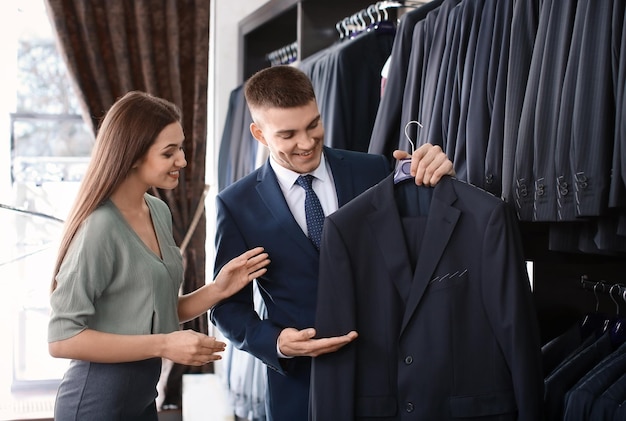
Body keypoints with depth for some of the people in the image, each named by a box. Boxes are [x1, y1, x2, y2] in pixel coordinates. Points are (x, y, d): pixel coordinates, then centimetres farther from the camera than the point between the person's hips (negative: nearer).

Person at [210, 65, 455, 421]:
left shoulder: (374, 172, -3)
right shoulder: (237, 205, -3)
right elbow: (229, 307, 0)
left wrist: (442, 177, -21)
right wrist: (278, 343, -18)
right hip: (299, 382, -1)